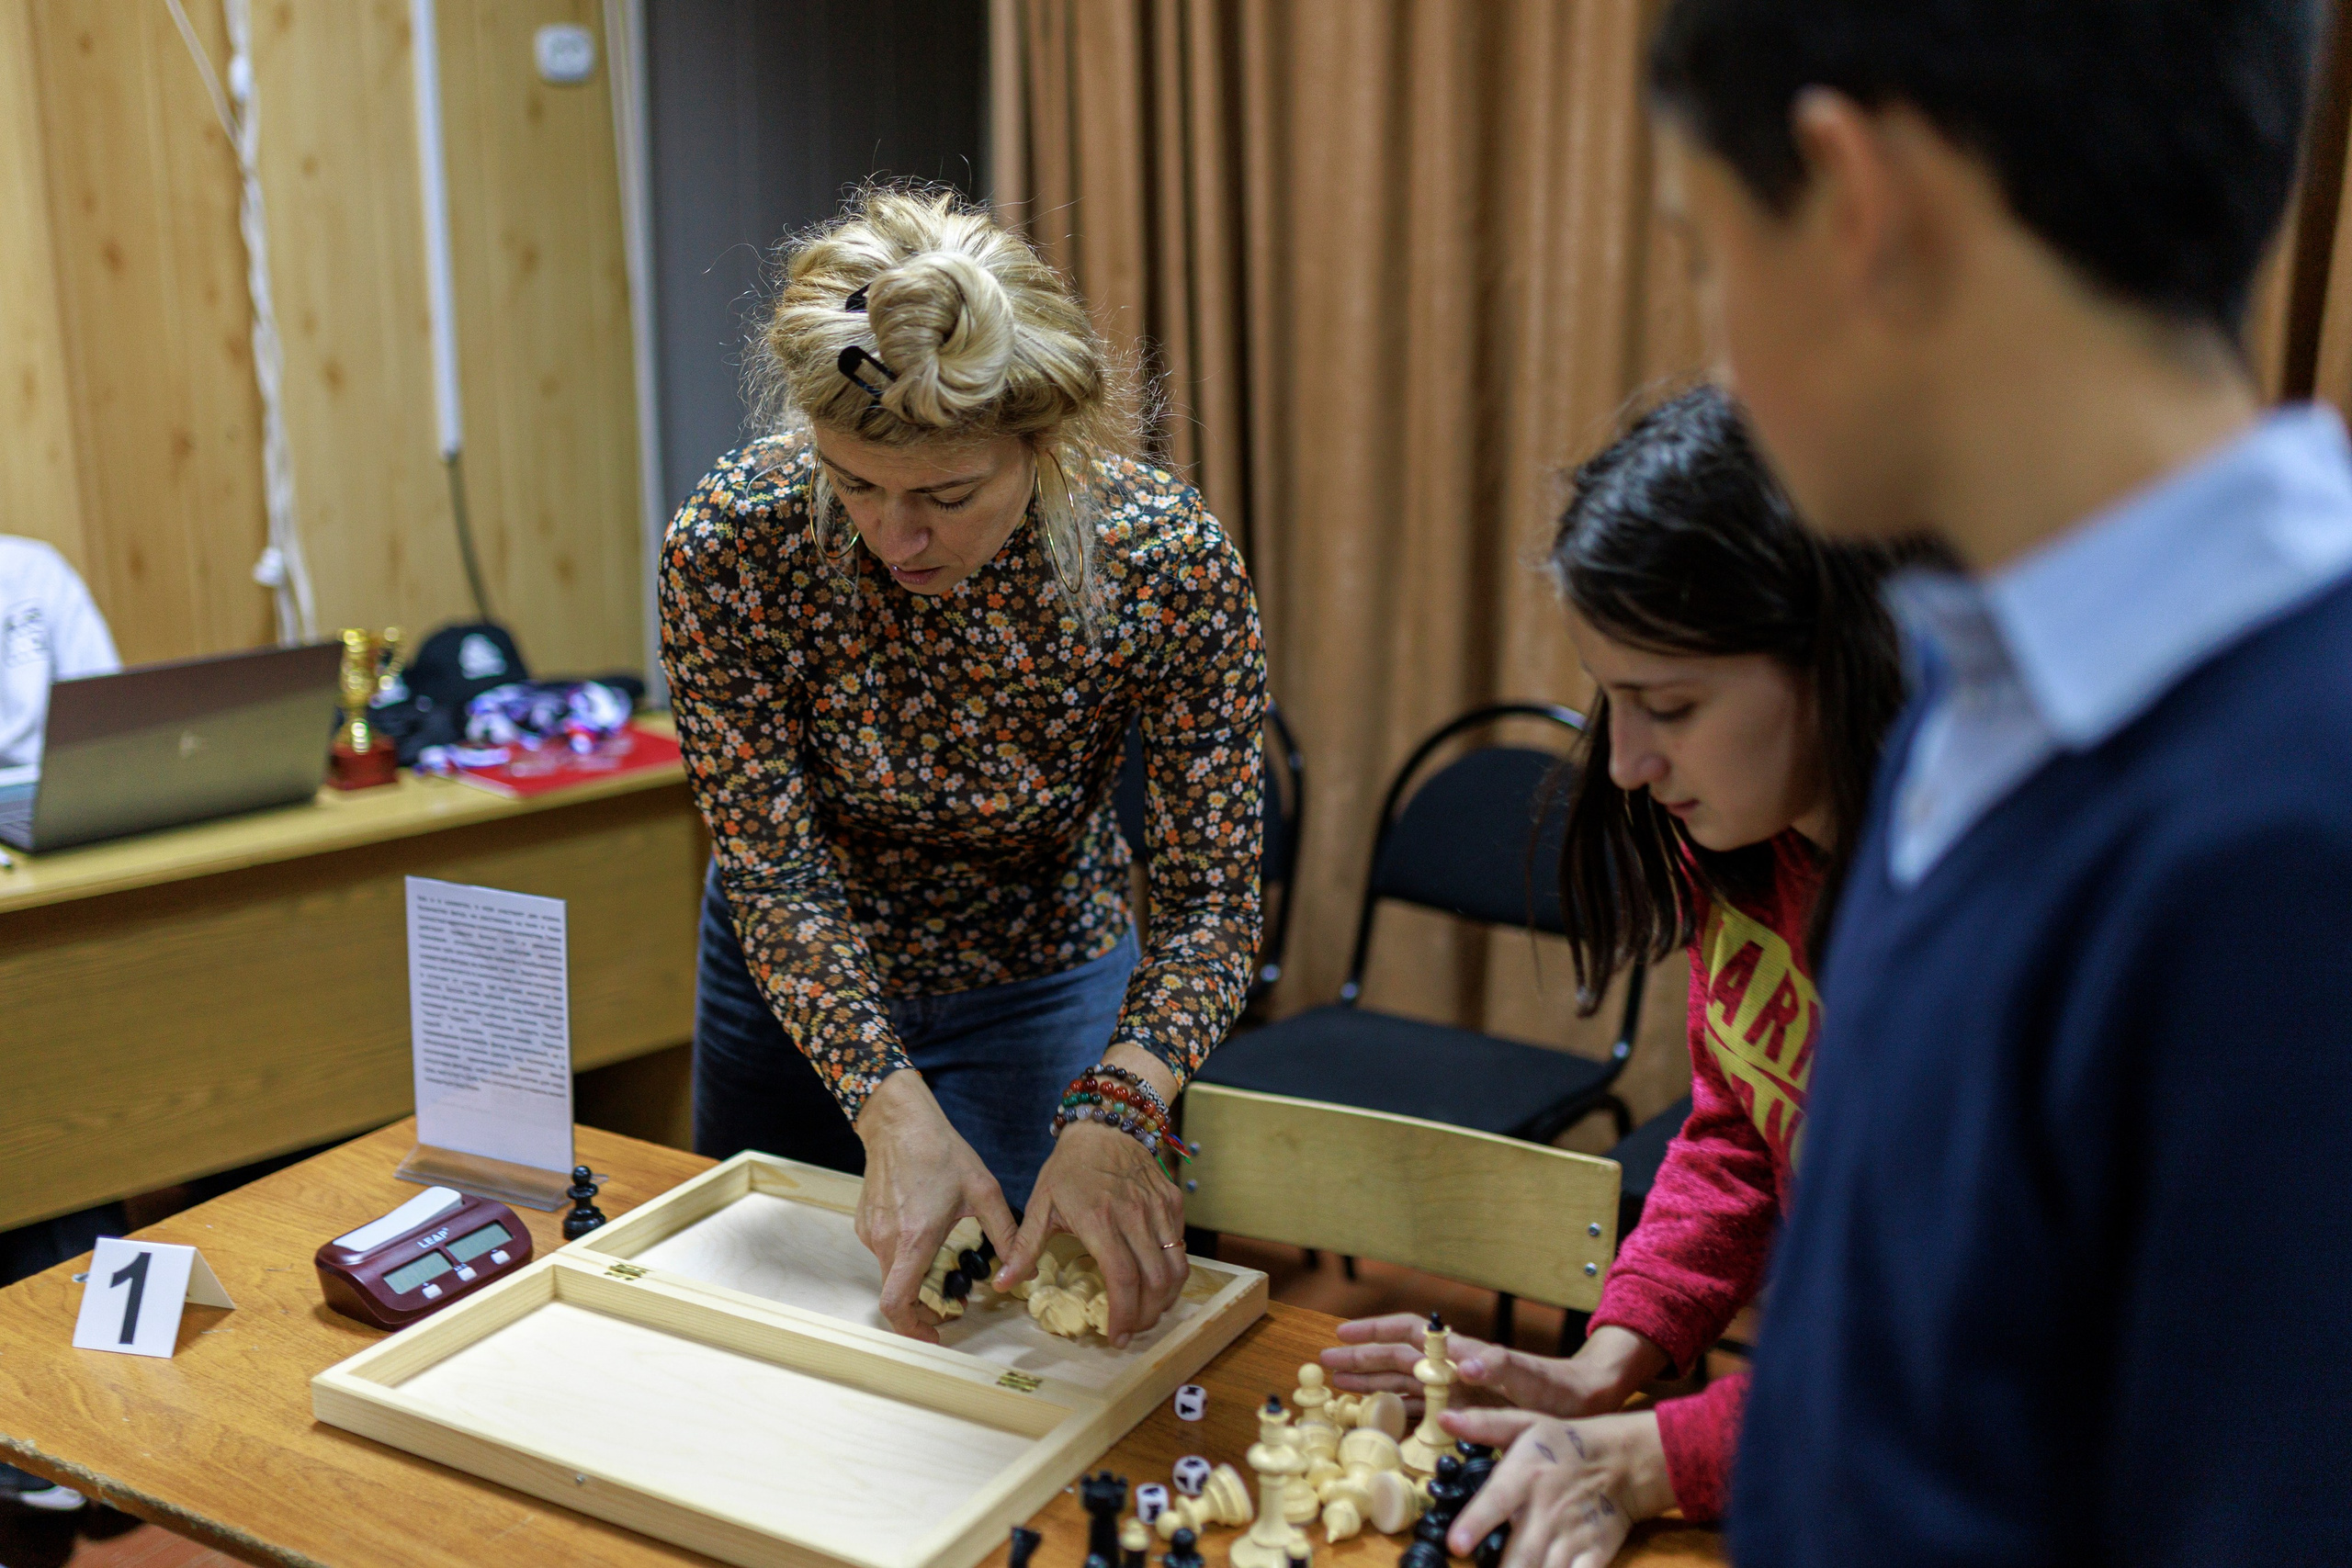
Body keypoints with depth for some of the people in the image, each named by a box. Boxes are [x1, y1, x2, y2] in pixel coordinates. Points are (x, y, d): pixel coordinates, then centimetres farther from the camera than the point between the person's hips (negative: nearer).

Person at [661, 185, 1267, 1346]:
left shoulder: (1168, 561, -30)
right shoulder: (729, 544, -30)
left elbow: (1210, 901, -26)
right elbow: (776, 873, -25)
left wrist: (1113, 1116, -43)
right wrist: (891, 1107, -39)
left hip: (1038, 996, -2)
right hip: (794, 990, 2)